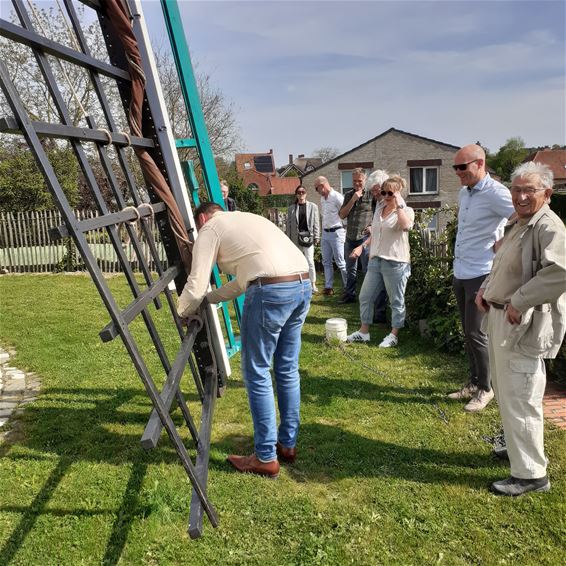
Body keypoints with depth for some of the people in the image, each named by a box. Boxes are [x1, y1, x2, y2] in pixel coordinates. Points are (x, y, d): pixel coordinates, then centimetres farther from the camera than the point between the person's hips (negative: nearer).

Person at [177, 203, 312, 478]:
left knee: (257, 374, 5)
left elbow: (196, 284, 5)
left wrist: (182, 312, 24)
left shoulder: (210, 229, 10)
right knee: (287, 370, 18)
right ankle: (287, 444, 32)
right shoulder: (246, 219, 32)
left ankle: (266, 458, 14)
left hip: (272, 292, -8)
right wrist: (210, 298, 41)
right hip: (303, 283, 8)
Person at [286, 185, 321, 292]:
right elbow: (288, 224, 8)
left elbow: (316, 222, 3)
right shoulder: (291, 208, 9)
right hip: (296, 238, 2)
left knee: (310, 261, -7)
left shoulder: (313, 207, 6)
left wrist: (316, 237, -3)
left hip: (308, 236, -2)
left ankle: (313, 284, 1)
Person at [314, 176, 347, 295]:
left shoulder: (337, 197, -13)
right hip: (325, 233, 8)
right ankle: (328, 287, 16)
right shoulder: (322, 198, 12)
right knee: (326, 262, 10)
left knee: (340, 262, -4)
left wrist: (345, 230, -10)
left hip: (336, 233, -8)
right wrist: (323, 230, 15)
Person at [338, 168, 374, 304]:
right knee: (350, 269, 13)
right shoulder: (348, 195, 12)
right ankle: (349, 294, 23)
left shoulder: (371, 194, -3)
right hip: (350, 238, 5)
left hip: (365, 238, -5)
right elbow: (342, 215, 2)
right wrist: (353, 200, -7)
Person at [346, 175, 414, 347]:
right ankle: (364, 331, 23)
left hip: (395, 262, -7)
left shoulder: (406, 211, -6)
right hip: (375, 260, 7)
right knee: (365, 296, 10)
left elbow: (406, 226, -30)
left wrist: (399, 205, -21)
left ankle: (394, 335, 17)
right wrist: (362, 246, 13)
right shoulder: (379, 209, 13)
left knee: (396, 301, 5)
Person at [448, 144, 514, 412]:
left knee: (475, 333, -3)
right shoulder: (464, 192, 10)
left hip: (481, 275, -8)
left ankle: (485, 388, 14)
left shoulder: (495, 193, -16)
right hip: (460, 273, 8)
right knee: (468, 332, 15)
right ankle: (474, 382, 28)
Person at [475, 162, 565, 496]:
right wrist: (485, 290, 11)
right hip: (500, 318, 10)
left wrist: (519, 303, -25)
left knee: (519, 399, -3)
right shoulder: (518, 225, 14)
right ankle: (514, 443, 44)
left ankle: (531, 474, 11)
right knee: (505, 392, 24)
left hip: (523, 326, -10)